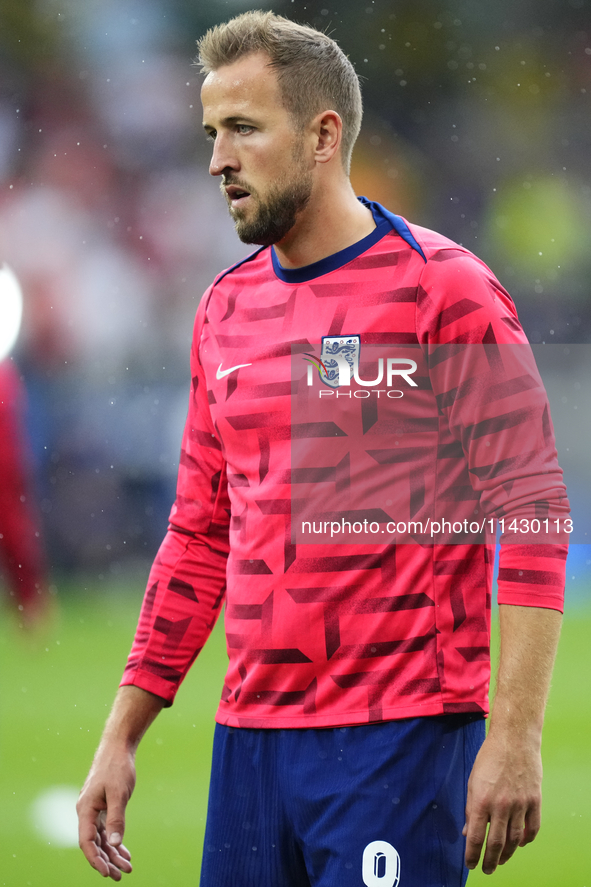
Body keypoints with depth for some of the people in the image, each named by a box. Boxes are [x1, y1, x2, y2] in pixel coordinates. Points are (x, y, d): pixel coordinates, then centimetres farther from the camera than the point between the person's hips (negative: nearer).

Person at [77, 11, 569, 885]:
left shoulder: (443, 290, -6)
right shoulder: (227, 308, 13)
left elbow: (533, 515, -10)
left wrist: (515, 735, -17)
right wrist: (121, 735, 15)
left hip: (401, 740, -6)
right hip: (249, 737, 6)